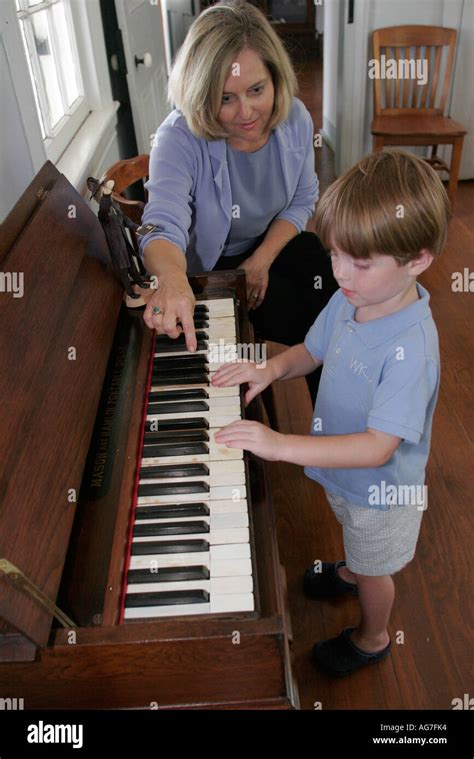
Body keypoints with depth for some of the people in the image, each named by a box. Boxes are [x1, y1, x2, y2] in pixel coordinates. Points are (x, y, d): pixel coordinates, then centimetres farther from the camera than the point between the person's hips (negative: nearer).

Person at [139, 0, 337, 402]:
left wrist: (262, 260, -16)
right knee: (296, 318, -24)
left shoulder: (295, 118, -13)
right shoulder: (180, 140, -27)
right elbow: (164, 226, -42)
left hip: (274, 244, 5)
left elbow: (302, 200, -1)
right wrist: (172, 279, -66)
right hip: (208, 264, -4)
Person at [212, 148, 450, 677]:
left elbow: (377, 448, -40)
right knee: (354, 537, 37)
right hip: (342, 472, 7)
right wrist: (271, 368, -18)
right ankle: (349, 572, 69)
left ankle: (372, 638, 53)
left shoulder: (410, 349, -39)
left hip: (379, 492, -6)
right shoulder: (350, 300, -15)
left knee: (373, 570, 23)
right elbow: (313, 351, 2)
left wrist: (282, 445, -43)